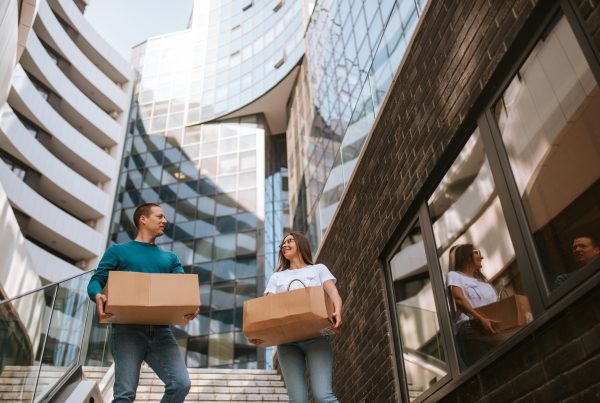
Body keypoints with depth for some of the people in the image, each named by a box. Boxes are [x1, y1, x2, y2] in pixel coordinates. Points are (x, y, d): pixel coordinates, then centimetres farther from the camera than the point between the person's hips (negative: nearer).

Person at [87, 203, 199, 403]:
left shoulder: (170, 258, 24)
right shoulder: (118, 251, 14)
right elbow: (96, 281, 6)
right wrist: (98, 296, -19)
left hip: (160, 330, 3)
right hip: (128, 329, -3)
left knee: (181, 384, -12)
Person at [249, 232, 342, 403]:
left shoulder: (318, 269, 21)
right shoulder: (277, 277, 25)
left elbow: (333, 293, 4)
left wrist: (337, 312, -21)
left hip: (316, 336, -2)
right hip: (287, 340, 2)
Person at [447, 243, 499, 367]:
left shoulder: (482, 279, 32)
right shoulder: (455, 275, 11)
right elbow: (459, 299, -7)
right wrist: (481, 319, -22)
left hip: (493, 328, 6)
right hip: (470, 328, -6)